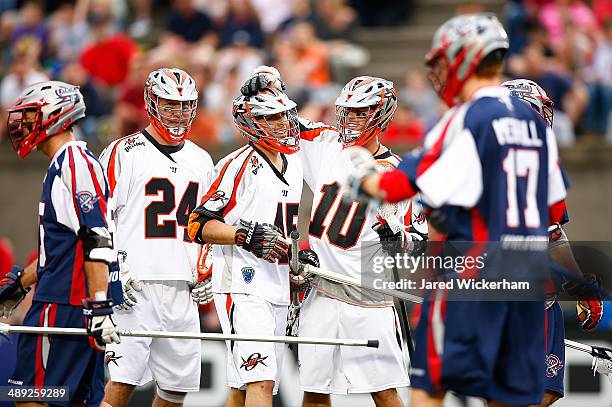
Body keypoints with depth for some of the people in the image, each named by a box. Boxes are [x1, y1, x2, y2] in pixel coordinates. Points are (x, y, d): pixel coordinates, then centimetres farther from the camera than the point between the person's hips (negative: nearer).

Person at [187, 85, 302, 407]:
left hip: (278, 292, 8)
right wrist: (247, 235, -22)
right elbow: (199, 225, -13)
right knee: (261, 381, -18)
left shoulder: (295, 166, 16)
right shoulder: (238, 165, -10)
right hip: (242, 287, -8)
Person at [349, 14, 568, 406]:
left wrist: (363, 181, 7)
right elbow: (555, 208, 15)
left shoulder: (464, 120, -10)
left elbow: (408, 183, -11)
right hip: (528, 270, 6)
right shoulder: (536, 122, 10)